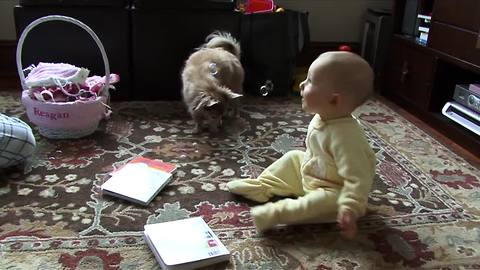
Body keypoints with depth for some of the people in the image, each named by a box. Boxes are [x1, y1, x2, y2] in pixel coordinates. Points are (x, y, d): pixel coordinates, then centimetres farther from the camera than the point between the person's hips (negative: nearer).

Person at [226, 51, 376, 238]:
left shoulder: (345, 135, -36)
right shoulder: (320, 119, -8)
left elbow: (358, 178, -38)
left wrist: (349, 210, -44)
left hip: (333, 192, -9)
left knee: (328, 202, -37)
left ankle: (276, 212, -35)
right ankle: (261, 186, 17)